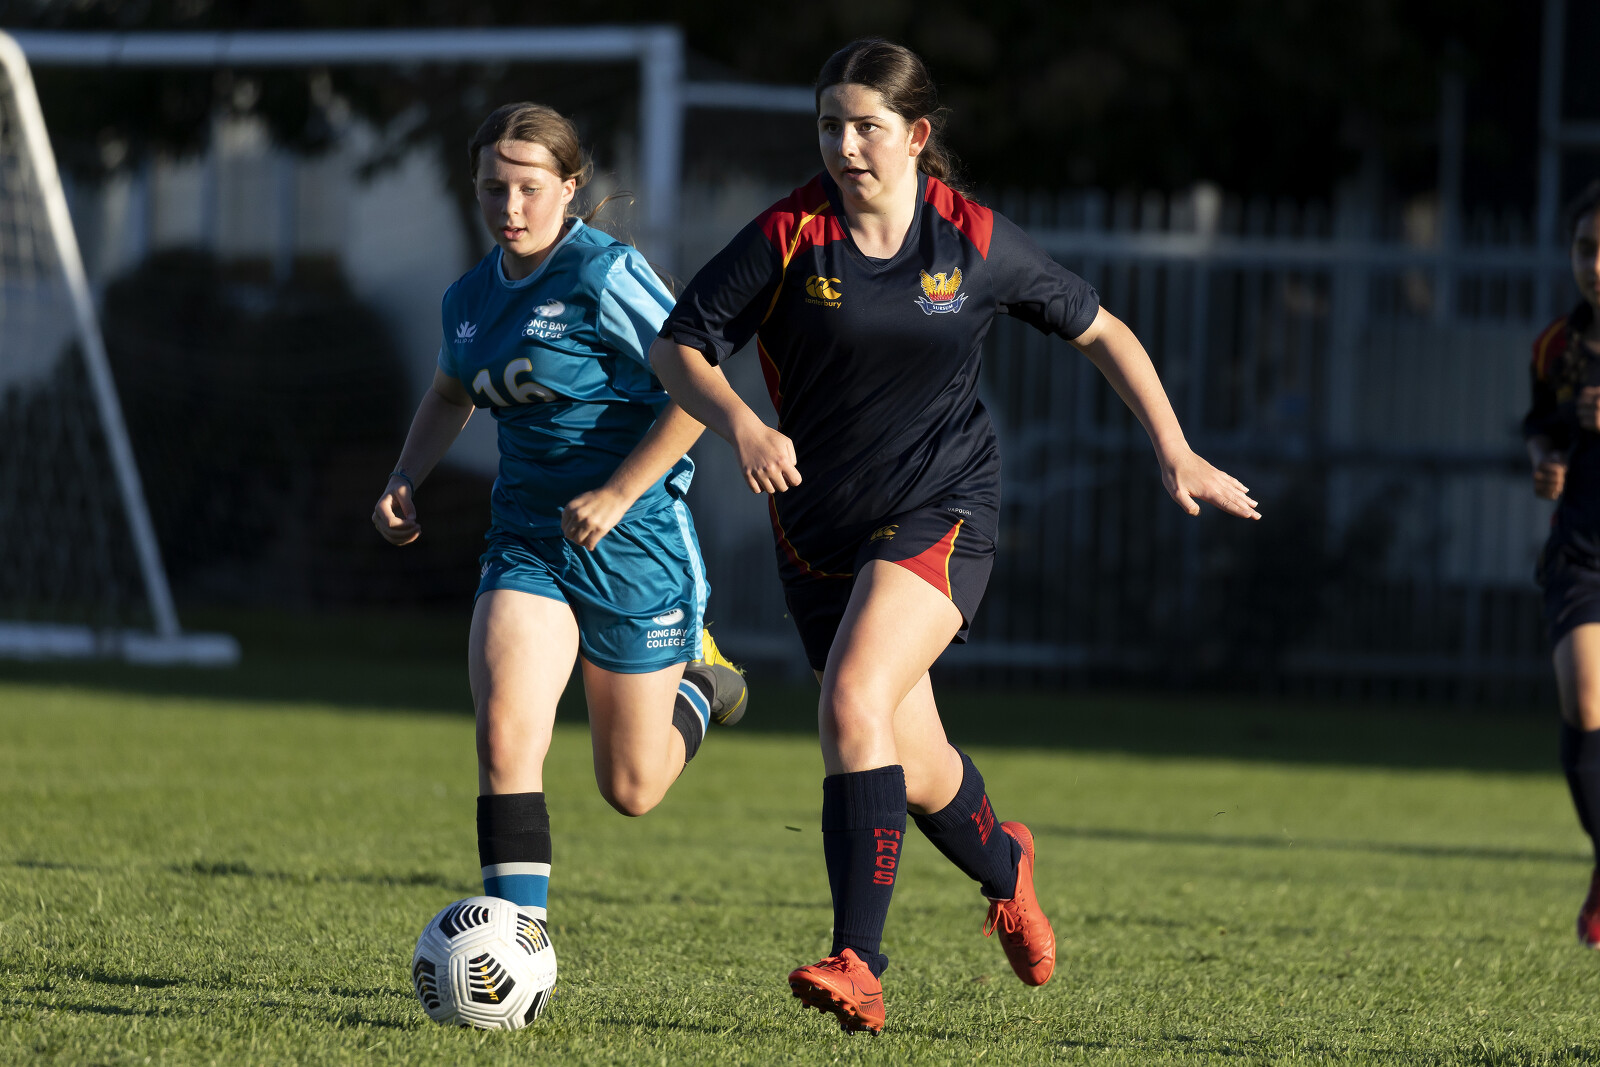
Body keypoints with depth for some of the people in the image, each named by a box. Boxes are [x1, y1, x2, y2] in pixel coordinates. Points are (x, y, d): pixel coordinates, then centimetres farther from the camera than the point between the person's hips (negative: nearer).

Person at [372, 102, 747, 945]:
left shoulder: (605, 277, -14)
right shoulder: (473, 297, 7)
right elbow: (451, 394, 28)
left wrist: (616, 496, -18)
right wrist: (405, 482, 12)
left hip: (633, 537, -5)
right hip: (525, 540, 5)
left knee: (629, 790, 7)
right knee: (504, 733, -21)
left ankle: (696, 684, 41)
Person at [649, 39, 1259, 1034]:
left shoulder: (976, 241, -6)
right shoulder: (788, 237, -7)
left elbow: (1099, 330, 7)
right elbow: (679, 346, -4)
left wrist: (1176, 453, 6)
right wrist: (742, 425, -23)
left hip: (942, 512, -3)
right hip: (819, 527, 3)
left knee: (854, 704, -26)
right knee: (915, 770, 11)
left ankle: (860, 965, -26)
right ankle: (1002, 862, 46)